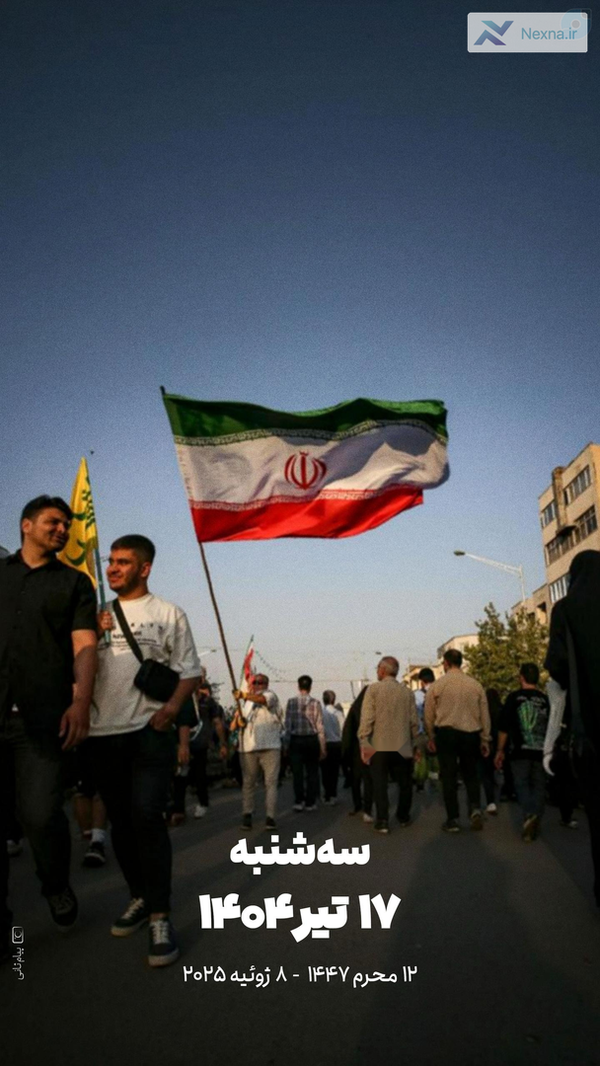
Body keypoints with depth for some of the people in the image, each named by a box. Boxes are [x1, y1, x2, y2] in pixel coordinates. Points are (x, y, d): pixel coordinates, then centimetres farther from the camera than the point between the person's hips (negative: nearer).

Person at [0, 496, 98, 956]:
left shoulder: (75, 582, 13)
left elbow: (84, 645, 3)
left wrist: (81, 702, -12)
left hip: (43, 717, -2)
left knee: (40, 814, -7)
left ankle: (58, 887, 23)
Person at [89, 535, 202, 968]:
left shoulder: (168, 614, 3)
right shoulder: (99, 615, 15)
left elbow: (190, 672, 1)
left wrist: (171, 708, -14)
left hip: (149, 732, -4)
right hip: (104, 733, 5)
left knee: (147, 817, -14)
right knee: (121, 820, 11)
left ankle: (160, 917, -8)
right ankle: (140, 897, 28)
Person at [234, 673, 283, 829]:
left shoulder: (271, 695, 4)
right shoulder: (246, 703, 21)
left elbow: (262, 699, -21)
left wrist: (243, 695, -36)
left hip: (270, 746, -4)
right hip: (248, 747, 4)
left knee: (271, 782, -5)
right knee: (248, 783, 4)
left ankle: (270, 816, -3)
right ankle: (247, 815, 9)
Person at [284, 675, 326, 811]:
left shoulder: (291, 702, -3)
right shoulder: (315, 703, -4)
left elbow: (288, 724, -3)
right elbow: (320, 726, -3)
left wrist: (287, 743, 5)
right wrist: (322, 747, 4)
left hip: (296, 740, 0)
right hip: (312, 739, 0)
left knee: (297, 771, 6)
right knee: (312, 771, 8)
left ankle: (299, 801, 3)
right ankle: (310, 802, 10)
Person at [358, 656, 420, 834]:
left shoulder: (373, 689, -5)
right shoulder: (408, 692, 4)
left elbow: (366, 717, -11)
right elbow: (414, 721, 5)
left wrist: (363, 742, -8)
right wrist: (415, 742, 16)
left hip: (379, 746, -2)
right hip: (403, 746, 2)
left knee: (380, 784, 3)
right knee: (404, 783, 16)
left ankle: (382, 821, -1)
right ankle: (403, 817, 26)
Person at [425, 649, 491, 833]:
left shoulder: (437, 685, -3)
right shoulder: (475, 685, 3)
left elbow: (429, 714, 2)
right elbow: (484, 715, 7)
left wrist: (431, 737, 16)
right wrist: (485, 739, 17)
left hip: (446, 733, -2)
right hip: (471, 734, 2)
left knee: (449, 777, 6)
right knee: (470, 774, 17)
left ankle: (452, 819, 8)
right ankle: (475, 808, -1)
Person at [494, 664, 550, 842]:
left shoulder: (514, 697, -3)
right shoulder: (545, 699, 5)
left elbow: (503, 727, -4)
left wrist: (500, 750, 4)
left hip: (520, 750, -2)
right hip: (541, 751, 3)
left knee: (522, 784, 3)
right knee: (538, 785, 11)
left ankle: (528, 814, -20)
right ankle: (535, 821, 9)